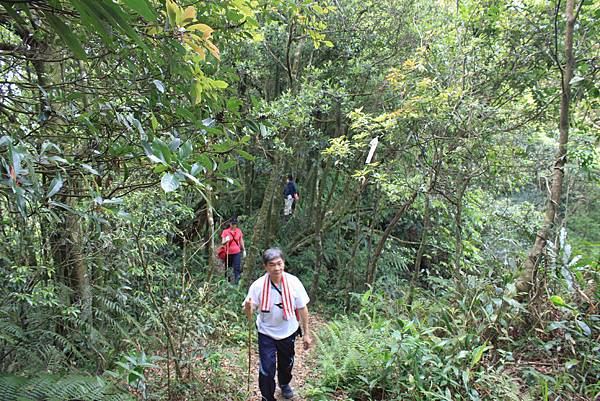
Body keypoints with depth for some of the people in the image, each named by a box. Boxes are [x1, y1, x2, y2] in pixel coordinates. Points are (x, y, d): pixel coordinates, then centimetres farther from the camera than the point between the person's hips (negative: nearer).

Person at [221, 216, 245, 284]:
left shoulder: (239, 231, 2)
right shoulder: (225, 231, -5)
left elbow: (241, 241, 13)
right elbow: (222, 243, -5)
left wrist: (244, 250, 16)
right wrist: (226, 241, -26)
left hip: (237, 253, 1)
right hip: (228, 253, -1)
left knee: (237, 268, -7)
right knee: (227, 268, 8)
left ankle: (236, 282, -3)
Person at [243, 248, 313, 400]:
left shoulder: (293, 282, -21)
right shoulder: (258, 285, -24)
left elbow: (302, 308, -9)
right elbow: (250, 313, -16)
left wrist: (306, 333, -3)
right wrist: (248, 309, -41)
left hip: (288, 332, 2)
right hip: (266, 333, -2)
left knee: (287, 363, 25)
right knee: (266, 370, -3)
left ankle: (284, 383, 58)